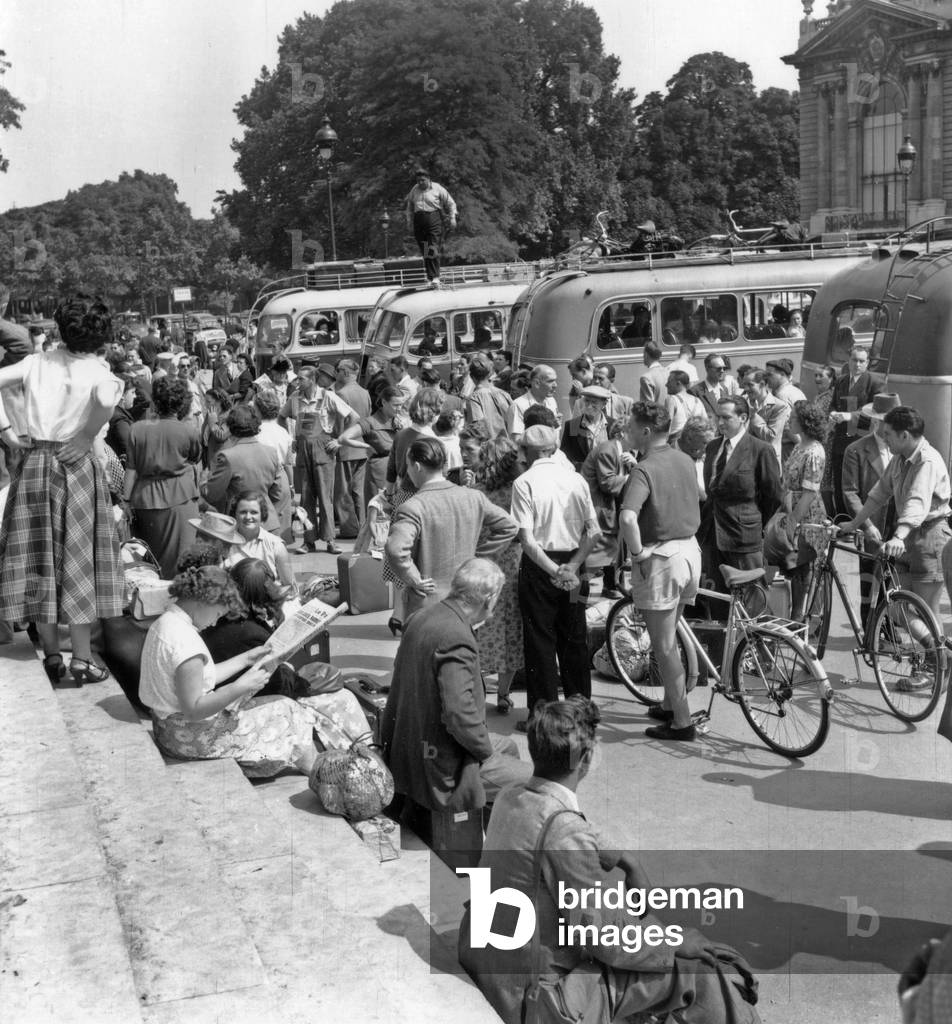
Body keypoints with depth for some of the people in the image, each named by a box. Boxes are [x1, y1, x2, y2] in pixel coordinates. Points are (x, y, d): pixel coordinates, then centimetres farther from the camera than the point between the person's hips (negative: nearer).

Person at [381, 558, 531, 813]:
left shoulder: (423, 617, 2)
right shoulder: (456, 639, -28)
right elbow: (460, 714, -32)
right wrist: (486, 751, -13)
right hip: (441, 771, -10)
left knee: (509, 746, 25)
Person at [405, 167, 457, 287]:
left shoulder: (437, 189, 0)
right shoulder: (414, 190, 11)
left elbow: (451, 204, 7)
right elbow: (410, 208, 21)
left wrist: (452, 218, 1)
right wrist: (409, 222, 15)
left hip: (434, 219, -4)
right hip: (419, 221, 4)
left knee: (433, 249, -13)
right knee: (424, 250, 4)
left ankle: (435, 277, -14)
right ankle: (430, 275, 14)